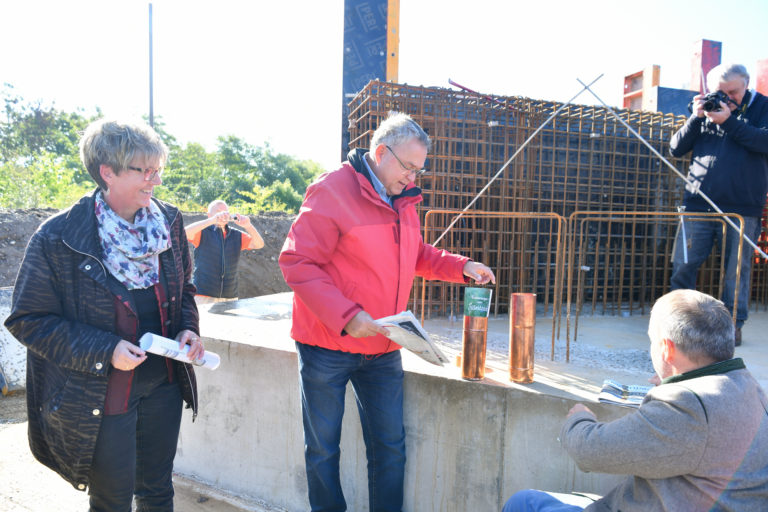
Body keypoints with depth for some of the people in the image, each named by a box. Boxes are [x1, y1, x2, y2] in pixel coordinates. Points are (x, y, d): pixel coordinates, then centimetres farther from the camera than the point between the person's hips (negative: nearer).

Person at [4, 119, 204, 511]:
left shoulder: (168, 221, -2)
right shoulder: (57, 238, -16)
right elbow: (28, 320, -10)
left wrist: (187, 328, -6)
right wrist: (104, 350, -21)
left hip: (163, 385, 4)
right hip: (102, 398, -4)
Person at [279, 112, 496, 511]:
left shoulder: (404, 200, 8)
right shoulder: (332, 191, -15)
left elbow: (416, 255, 22)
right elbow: (296, 262, -18)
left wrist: (461, 267, 6)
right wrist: (346, 316, -26)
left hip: (382, 349, 6)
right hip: (328, 347, -5)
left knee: (390, 446, 13)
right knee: (323, 449, 12)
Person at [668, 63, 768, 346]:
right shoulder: (705, 108, 14)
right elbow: (676, 148, 6)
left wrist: (729, 121, -15)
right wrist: (696, 118, -6)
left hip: (742, 208, -2)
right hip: (698, 204, 2)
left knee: (736, 270, 4)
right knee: (683, 265, 1)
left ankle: (733, 324, 18)